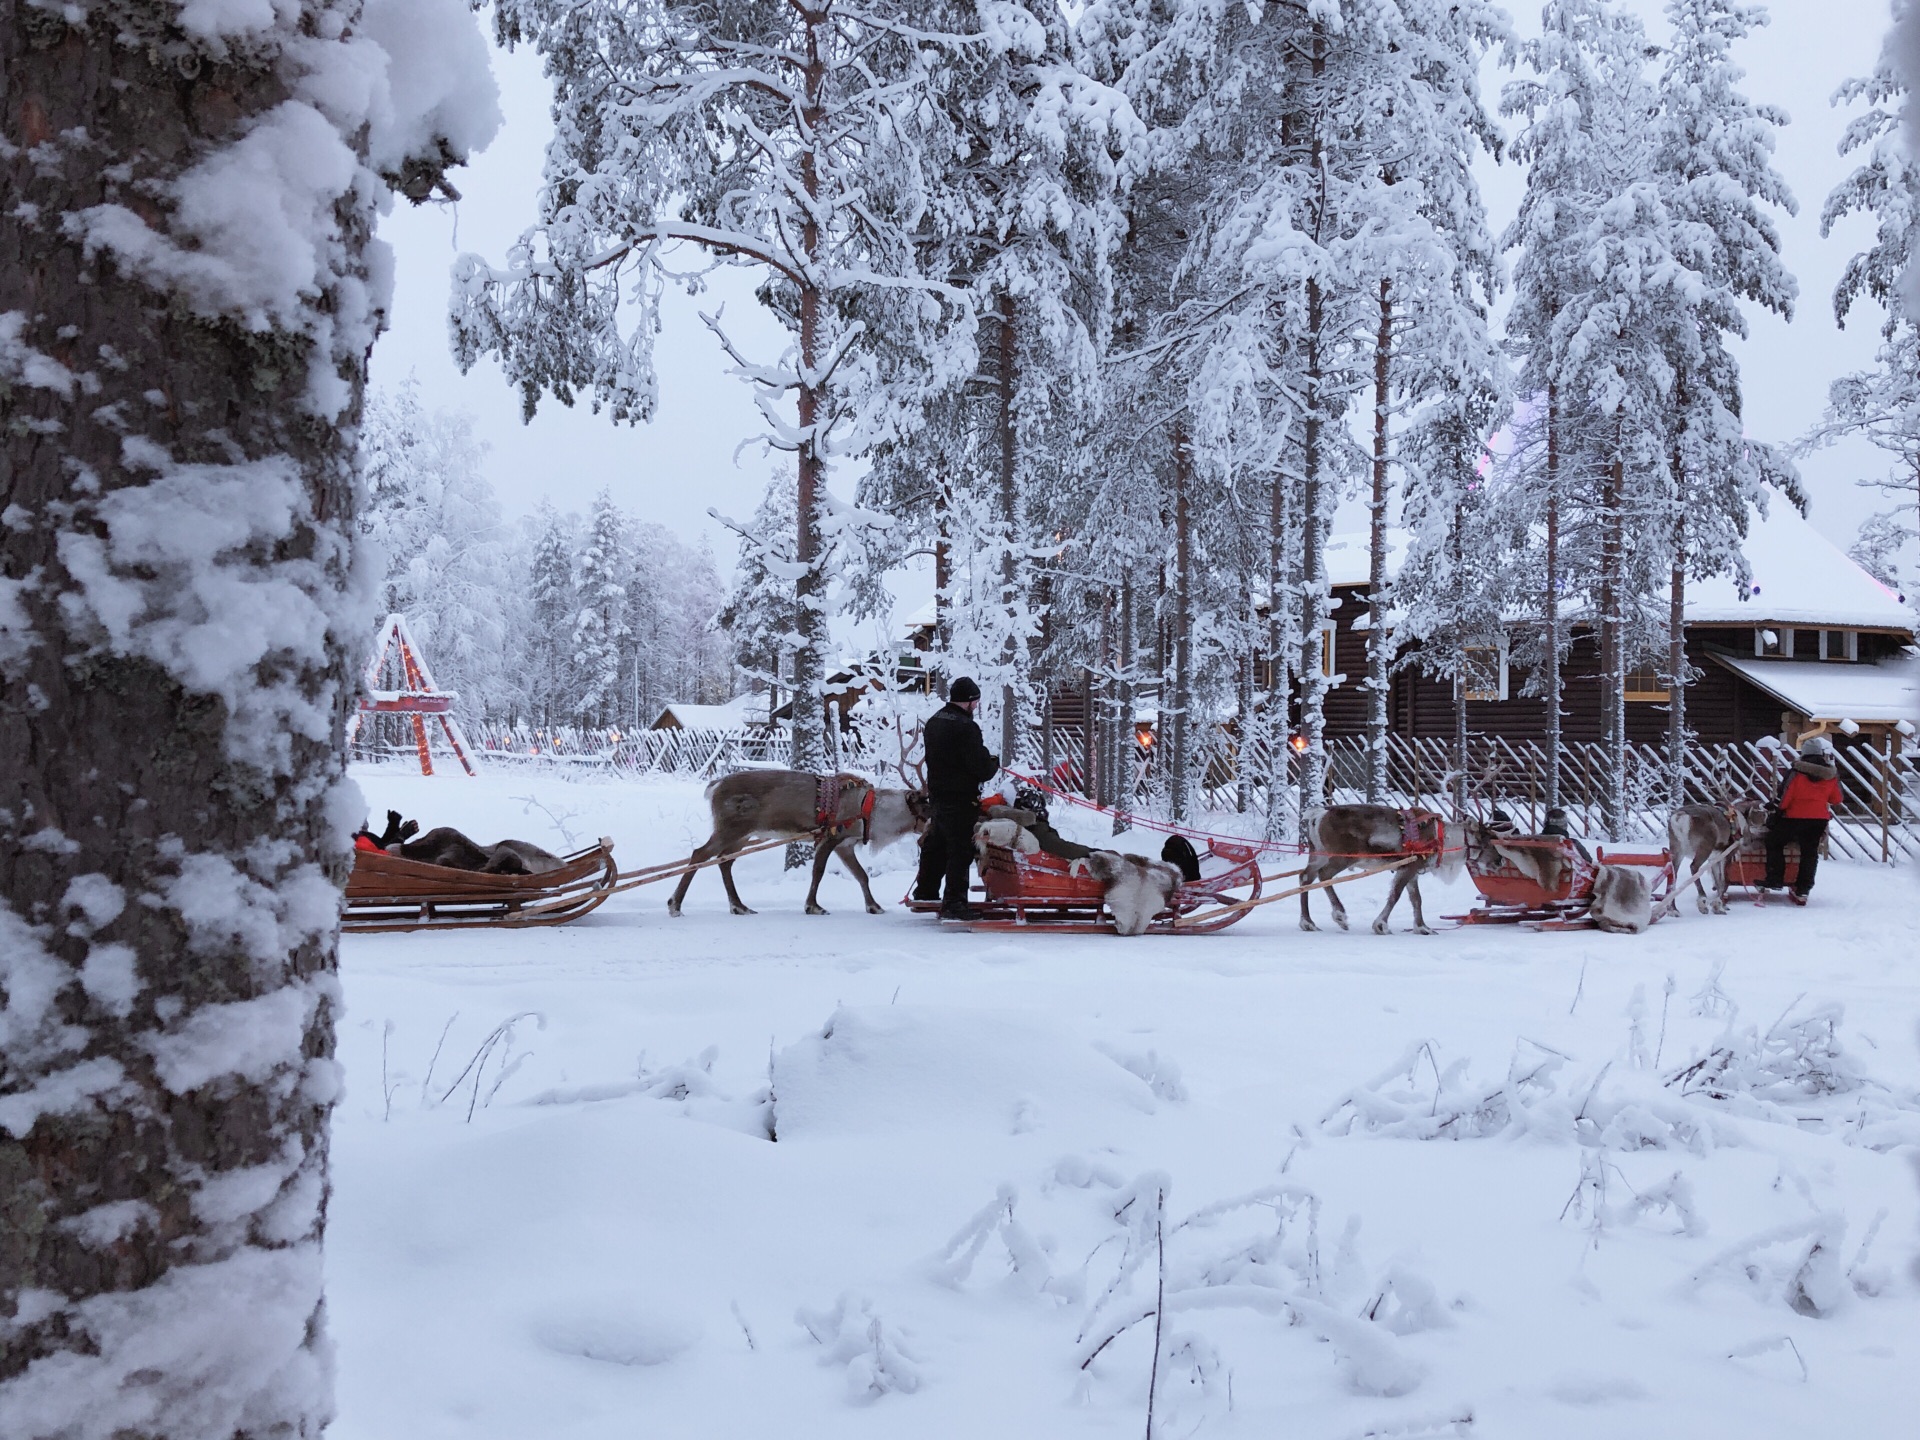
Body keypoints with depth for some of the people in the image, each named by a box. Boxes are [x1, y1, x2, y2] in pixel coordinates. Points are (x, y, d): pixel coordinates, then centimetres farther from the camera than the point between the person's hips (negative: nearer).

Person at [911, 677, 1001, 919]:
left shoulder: (934, 721, 10)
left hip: (937, 792, 9)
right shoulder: (965, 727, -19)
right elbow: (981, 768, -20)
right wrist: (994, 761, 3)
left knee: (936, 844, 21)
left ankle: (926, 891, 32)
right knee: (960, 850, -5)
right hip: (960, 797, -9)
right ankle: (954, 902, -6)